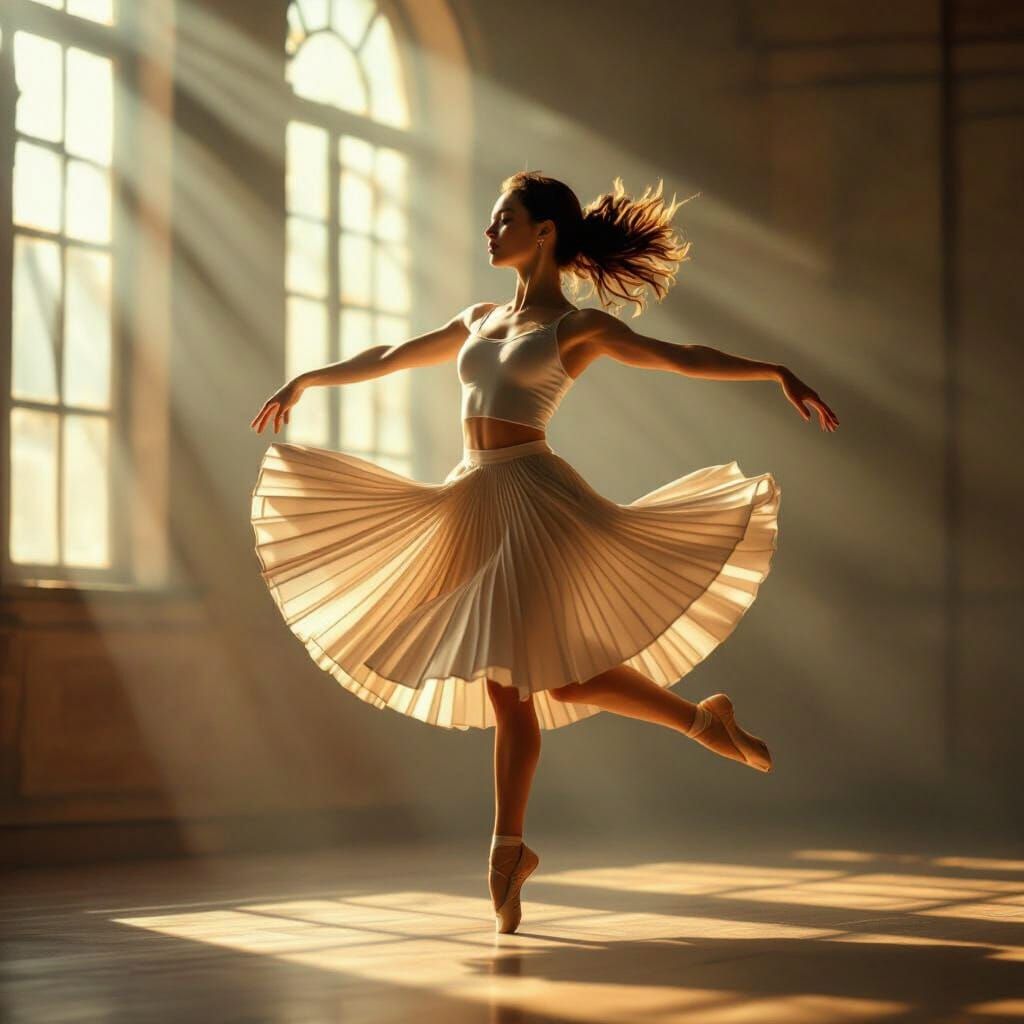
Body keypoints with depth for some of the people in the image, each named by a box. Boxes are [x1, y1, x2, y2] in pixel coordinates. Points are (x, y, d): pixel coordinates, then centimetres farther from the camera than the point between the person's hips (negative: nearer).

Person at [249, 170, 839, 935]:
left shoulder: (579, 325, 2)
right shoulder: (483, 319, 19)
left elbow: (679, 358, -7)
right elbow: (392, 357, 31)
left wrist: (777, 373, -18)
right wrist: (306, 381, 40)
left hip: (534, 497, -6)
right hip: (475, 506, 6)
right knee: (506, 681, 4)